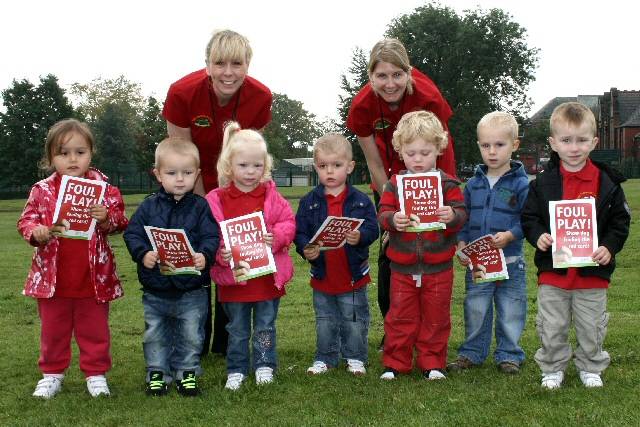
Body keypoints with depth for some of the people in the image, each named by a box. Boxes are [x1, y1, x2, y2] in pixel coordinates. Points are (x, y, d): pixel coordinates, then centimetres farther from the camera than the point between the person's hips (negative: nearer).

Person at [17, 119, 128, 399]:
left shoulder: (103, 188, -4)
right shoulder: (42, 190, -2)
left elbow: (120, 222, -2)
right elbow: (26, 220, 1)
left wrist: (107, 219, -23)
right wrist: (36, 232, -20)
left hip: (93, 277, -1)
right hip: (53, 278, 1)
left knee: (95, 330, 11)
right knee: (53, 331, 15)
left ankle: (96, 373, 25)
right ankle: (52, 374, 30)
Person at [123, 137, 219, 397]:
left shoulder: (201, 207, -4)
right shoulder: (149, 207, -2)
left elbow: (211, 237, -10)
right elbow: (132, 234, -3)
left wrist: (204, 256, -29)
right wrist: (143, 254, -21)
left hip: (191, 289, -1)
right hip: (155, 289, 1)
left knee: (191, 335, 10)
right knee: (155, 334, 14)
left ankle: (187, 372, 27)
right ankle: (157, 373, 29)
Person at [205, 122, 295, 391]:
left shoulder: (271, 196, 0)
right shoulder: (216, 200, -4)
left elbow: (288, 222, -1)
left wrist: (277, 237, -20)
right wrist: (219, 253, -22)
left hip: (268, 275, 1)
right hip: (233, 277, 0)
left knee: (265, 326, 13)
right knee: (237, 330, 13)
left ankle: (264, 365, 27)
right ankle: (236, 370, 25)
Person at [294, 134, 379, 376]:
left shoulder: (360, 201, -6)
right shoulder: (309, 202, -3)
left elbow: (372, 229, -10)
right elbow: (299, 232, -5)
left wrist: (360, 237, -31)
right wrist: (305, 249, -24)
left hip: (353, 276, -1)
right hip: (322, 276, 2)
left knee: (354, 321, 11)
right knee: (325, 322, 16)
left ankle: (355, 358, 26)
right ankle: (325, 358, 30)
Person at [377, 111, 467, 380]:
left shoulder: (447, 184, -3)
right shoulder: (394, 184, 0)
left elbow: (461, 214, -7)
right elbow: (383, 214, -5)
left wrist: (452, 216, -30)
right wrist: (393, 220, -28)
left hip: (438, 265, -1)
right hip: (403, 265, 1)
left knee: (436, 317, 9)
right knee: (401, 317, 9)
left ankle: (432, 363, 22)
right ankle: (395, 363, 19)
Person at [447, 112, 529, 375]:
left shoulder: (521, 184, -7)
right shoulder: (473, 184, 6)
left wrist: (510, 235, -23)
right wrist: (461, 242, -4)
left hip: (510, 262, -3)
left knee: (510, 312, 7)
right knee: (475, 310, 11)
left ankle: (509, 355, 21)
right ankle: (472, 353, 24)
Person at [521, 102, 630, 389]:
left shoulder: (607, 183, -5)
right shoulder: (543, 183, -4)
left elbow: (620, 221, 0)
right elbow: (529, 217, 2)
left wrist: (609, 247, -14)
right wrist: (537, 236, -17)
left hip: (593, 272, 0)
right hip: (553, 271, 0)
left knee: (591, 327, 14)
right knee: (552, 328, 11)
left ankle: (590, 367, 34)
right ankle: (552, 368, 29)